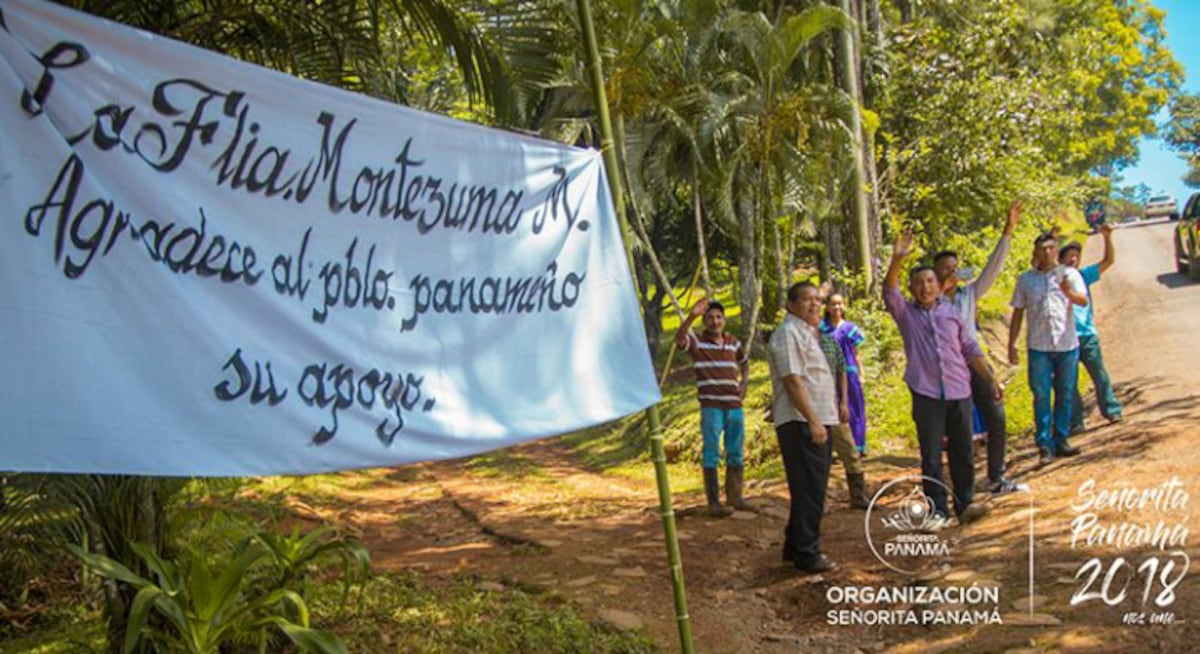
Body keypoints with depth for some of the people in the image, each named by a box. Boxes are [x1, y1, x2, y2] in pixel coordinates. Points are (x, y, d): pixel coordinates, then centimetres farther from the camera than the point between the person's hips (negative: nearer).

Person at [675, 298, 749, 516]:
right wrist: (692, 315, -39)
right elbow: (679, 338, -26)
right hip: (711, 406, -5)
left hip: (734, 404, 5)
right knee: (712, 454, -3)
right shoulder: (697, 342, -3)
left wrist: (743, 383, 11)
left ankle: (734, 497, 23)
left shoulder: (733, 342, 12)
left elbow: (744, 363, 30)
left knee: (735, 453, 11)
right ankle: (714, 502, 1)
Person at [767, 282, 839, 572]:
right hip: (800, 422, -11)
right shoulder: (788, 334, -12)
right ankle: (807, 555, 0)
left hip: (816, 420, 11)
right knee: (809, 490, -7)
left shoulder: (807, 332, 20)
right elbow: (793, 381, -20)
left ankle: (795, 546, 27)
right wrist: (813, 421, -22)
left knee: (810, 489, 17)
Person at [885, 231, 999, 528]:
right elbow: (889, 290, -13)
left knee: (963, 453, 7)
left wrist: (991, 379, 8)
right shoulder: (906, 313, 6)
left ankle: (965, 505, 19)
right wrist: (898, 259, -28)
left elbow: (970, 350, 14)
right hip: (926, 395, -2)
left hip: (959, 392, 2)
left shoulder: (951, 312, 13)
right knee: (931, 456, 0)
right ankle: (938, 511, 6)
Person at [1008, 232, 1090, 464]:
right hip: (1038, 347, 0)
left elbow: (1083, 301, -12)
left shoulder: (1069, 274, 3)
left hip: (1067, 345, 1)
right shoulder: (1025, 279, 6)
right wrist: (1011, 344, 4)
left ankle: (1060, 441, 19)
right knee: (1041, 396, -2)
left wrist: (1068, 292, -34)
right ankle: (1045, 445, 3)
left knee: (1065, 395, 7)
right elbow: (1017, 314, 9)